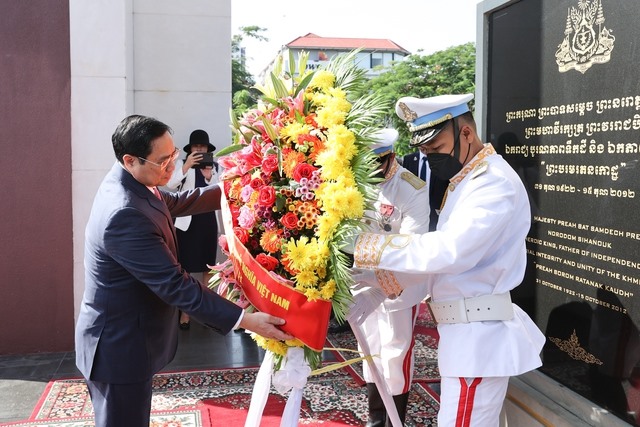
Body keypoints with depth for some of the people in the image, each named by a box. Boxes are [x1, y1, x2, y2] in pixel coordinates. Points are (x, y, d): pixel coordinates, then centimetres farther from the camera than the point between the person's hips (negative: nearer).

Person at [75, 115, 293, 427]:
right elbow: (174, 285, -30)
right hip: (120, 347, -10)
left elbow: (175, 203, 19)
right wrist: (245, 319, -27)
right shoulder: (125, 215, -32)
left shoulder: (128, 183, -1)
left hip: (124, 337, 10)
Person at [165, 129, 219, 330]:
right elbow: (170, 186, -14)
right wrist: (187, 166, -24)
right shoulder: (182, 164, 1)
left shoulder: (214, 167, 9)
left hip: (208, 221, 3)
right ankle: (184, 311, 4)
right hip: (187, 221, -3)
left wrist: (209, 177, -12)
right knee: (185, 267, -3)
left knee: (208, 266, 11)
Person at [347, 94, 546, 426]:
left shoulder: (495, 182, -17)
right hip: (467, 333, 9)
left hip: (479, 337, -9)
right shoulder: (465, 181, 16)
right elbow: (433, 252, 13)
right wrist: (380, 288, 2)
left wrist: (362, 245, -29)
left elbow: (449, 250, -31)